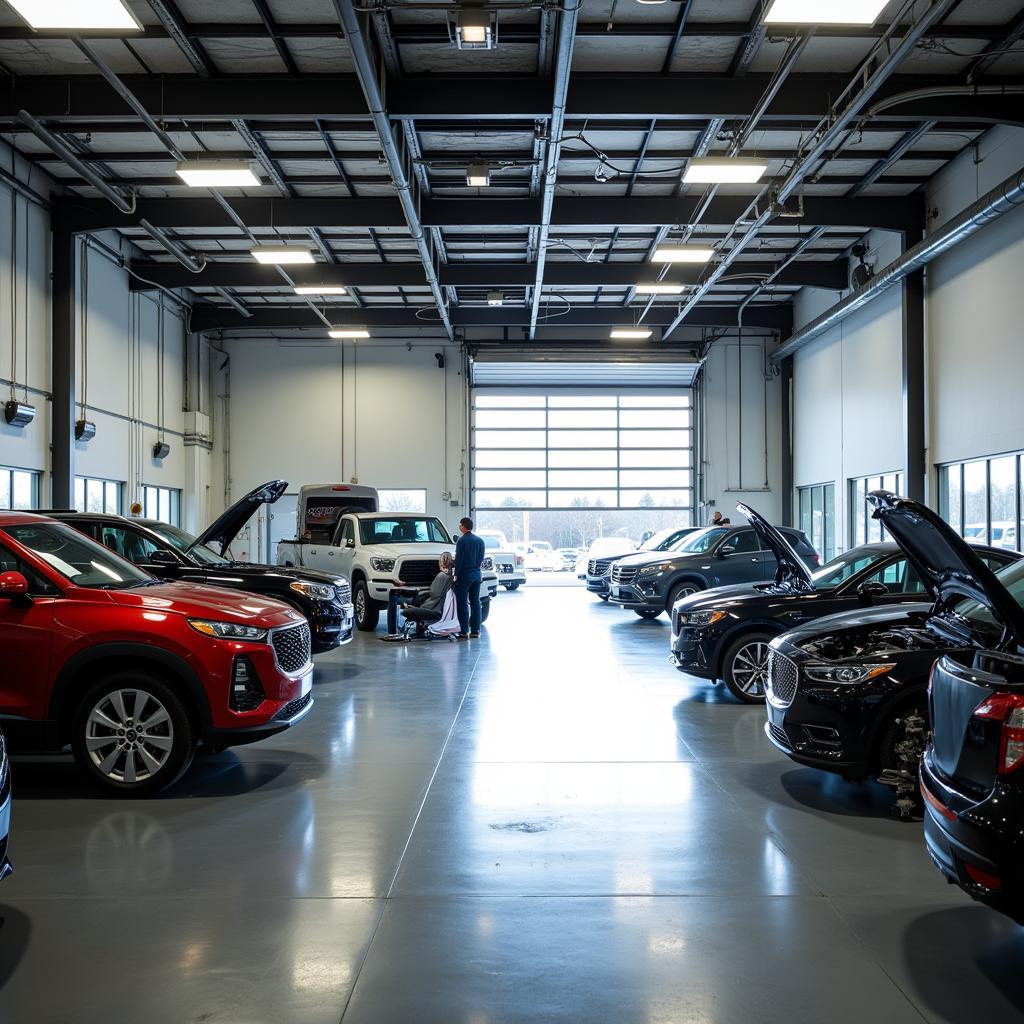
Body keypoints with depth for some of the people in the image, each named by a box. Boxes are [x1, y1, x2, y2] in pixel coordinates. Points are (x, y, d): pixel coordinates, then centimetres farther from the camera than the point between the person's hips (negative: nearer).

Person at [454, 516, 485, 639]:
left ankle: (464, 631, -5)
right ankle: (475, 630, 11)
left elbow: (459, 559, -12)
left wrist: (456, 575, -7)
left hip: (465, 575, -7)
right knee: (475, 602, 10)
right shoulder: (479, 541, 8)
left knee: (462, 603, -2)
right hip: (477, 575, 7)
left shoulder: (462, 540, -12)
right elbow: (481, 558, 12)